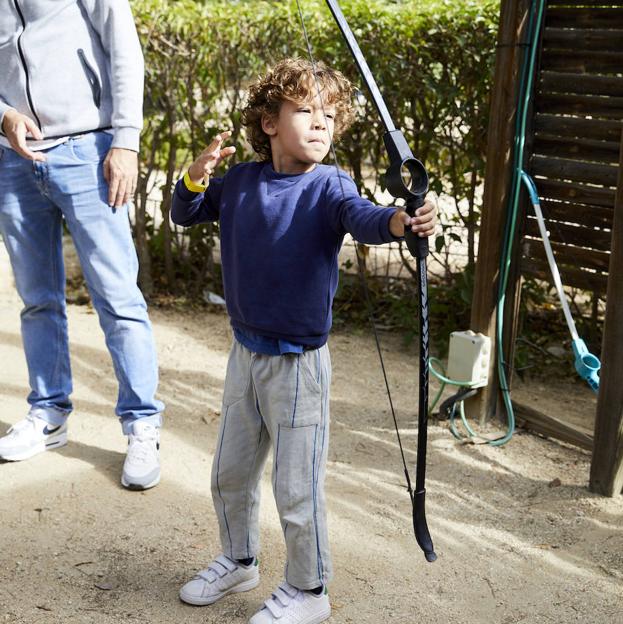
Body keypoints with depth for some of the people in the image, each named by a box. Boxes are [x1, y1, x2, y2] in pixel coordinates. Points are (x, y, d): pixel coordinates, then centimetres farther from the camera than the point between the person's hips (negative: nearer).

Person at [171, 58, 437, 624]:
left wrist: (400, 221, -55)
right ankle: (239, 561, 45)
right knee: (230, 474, 21)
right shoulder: (239, 181, 1)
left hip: (299, 364, -5)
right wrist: (197, 176, -8)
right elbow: (185, 214, 13)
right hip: (246, 354, 6)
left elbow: (362, 217, -32)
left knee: (297, 489, 5)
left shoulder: (327, 186, -13)